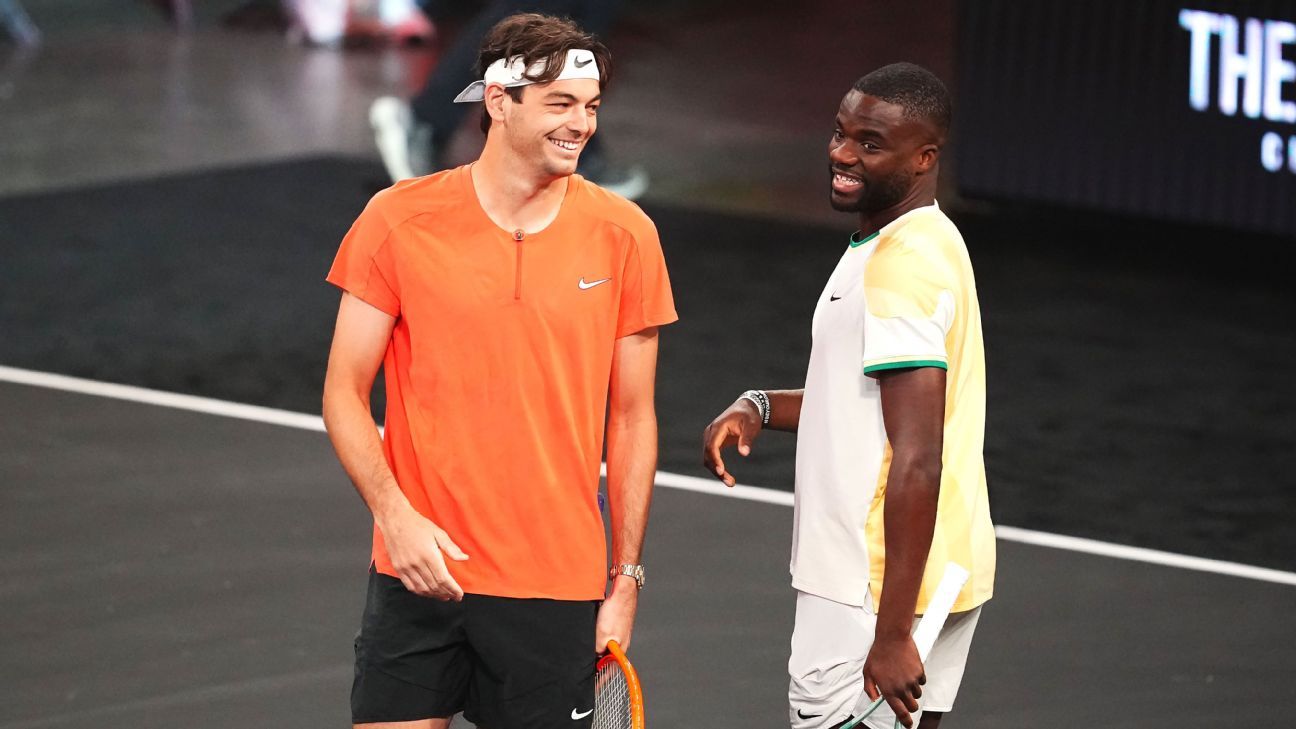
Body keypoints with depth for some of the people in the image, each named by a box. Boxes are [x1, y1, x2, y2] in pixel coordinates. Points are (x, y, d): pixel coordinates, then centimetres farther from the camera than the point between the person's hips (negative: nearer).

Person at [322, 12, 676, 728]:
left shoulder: (624, 236, 1)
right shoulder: (399, 219, -3)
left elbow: (631, 418, 7)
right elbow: (344, 393, 1)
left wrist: (626, 578, 5)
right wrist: (394, 513, -14)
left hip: (557, 589, 1)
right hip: (421, 572, -1)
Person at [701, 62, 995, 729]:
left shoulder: (901, 265, -19)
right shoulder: (924, 243, 14)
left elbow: (917, 463, -25)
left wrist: (891, 635, -26)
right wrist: (761, 408, 9)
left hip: (874, 595, -10)